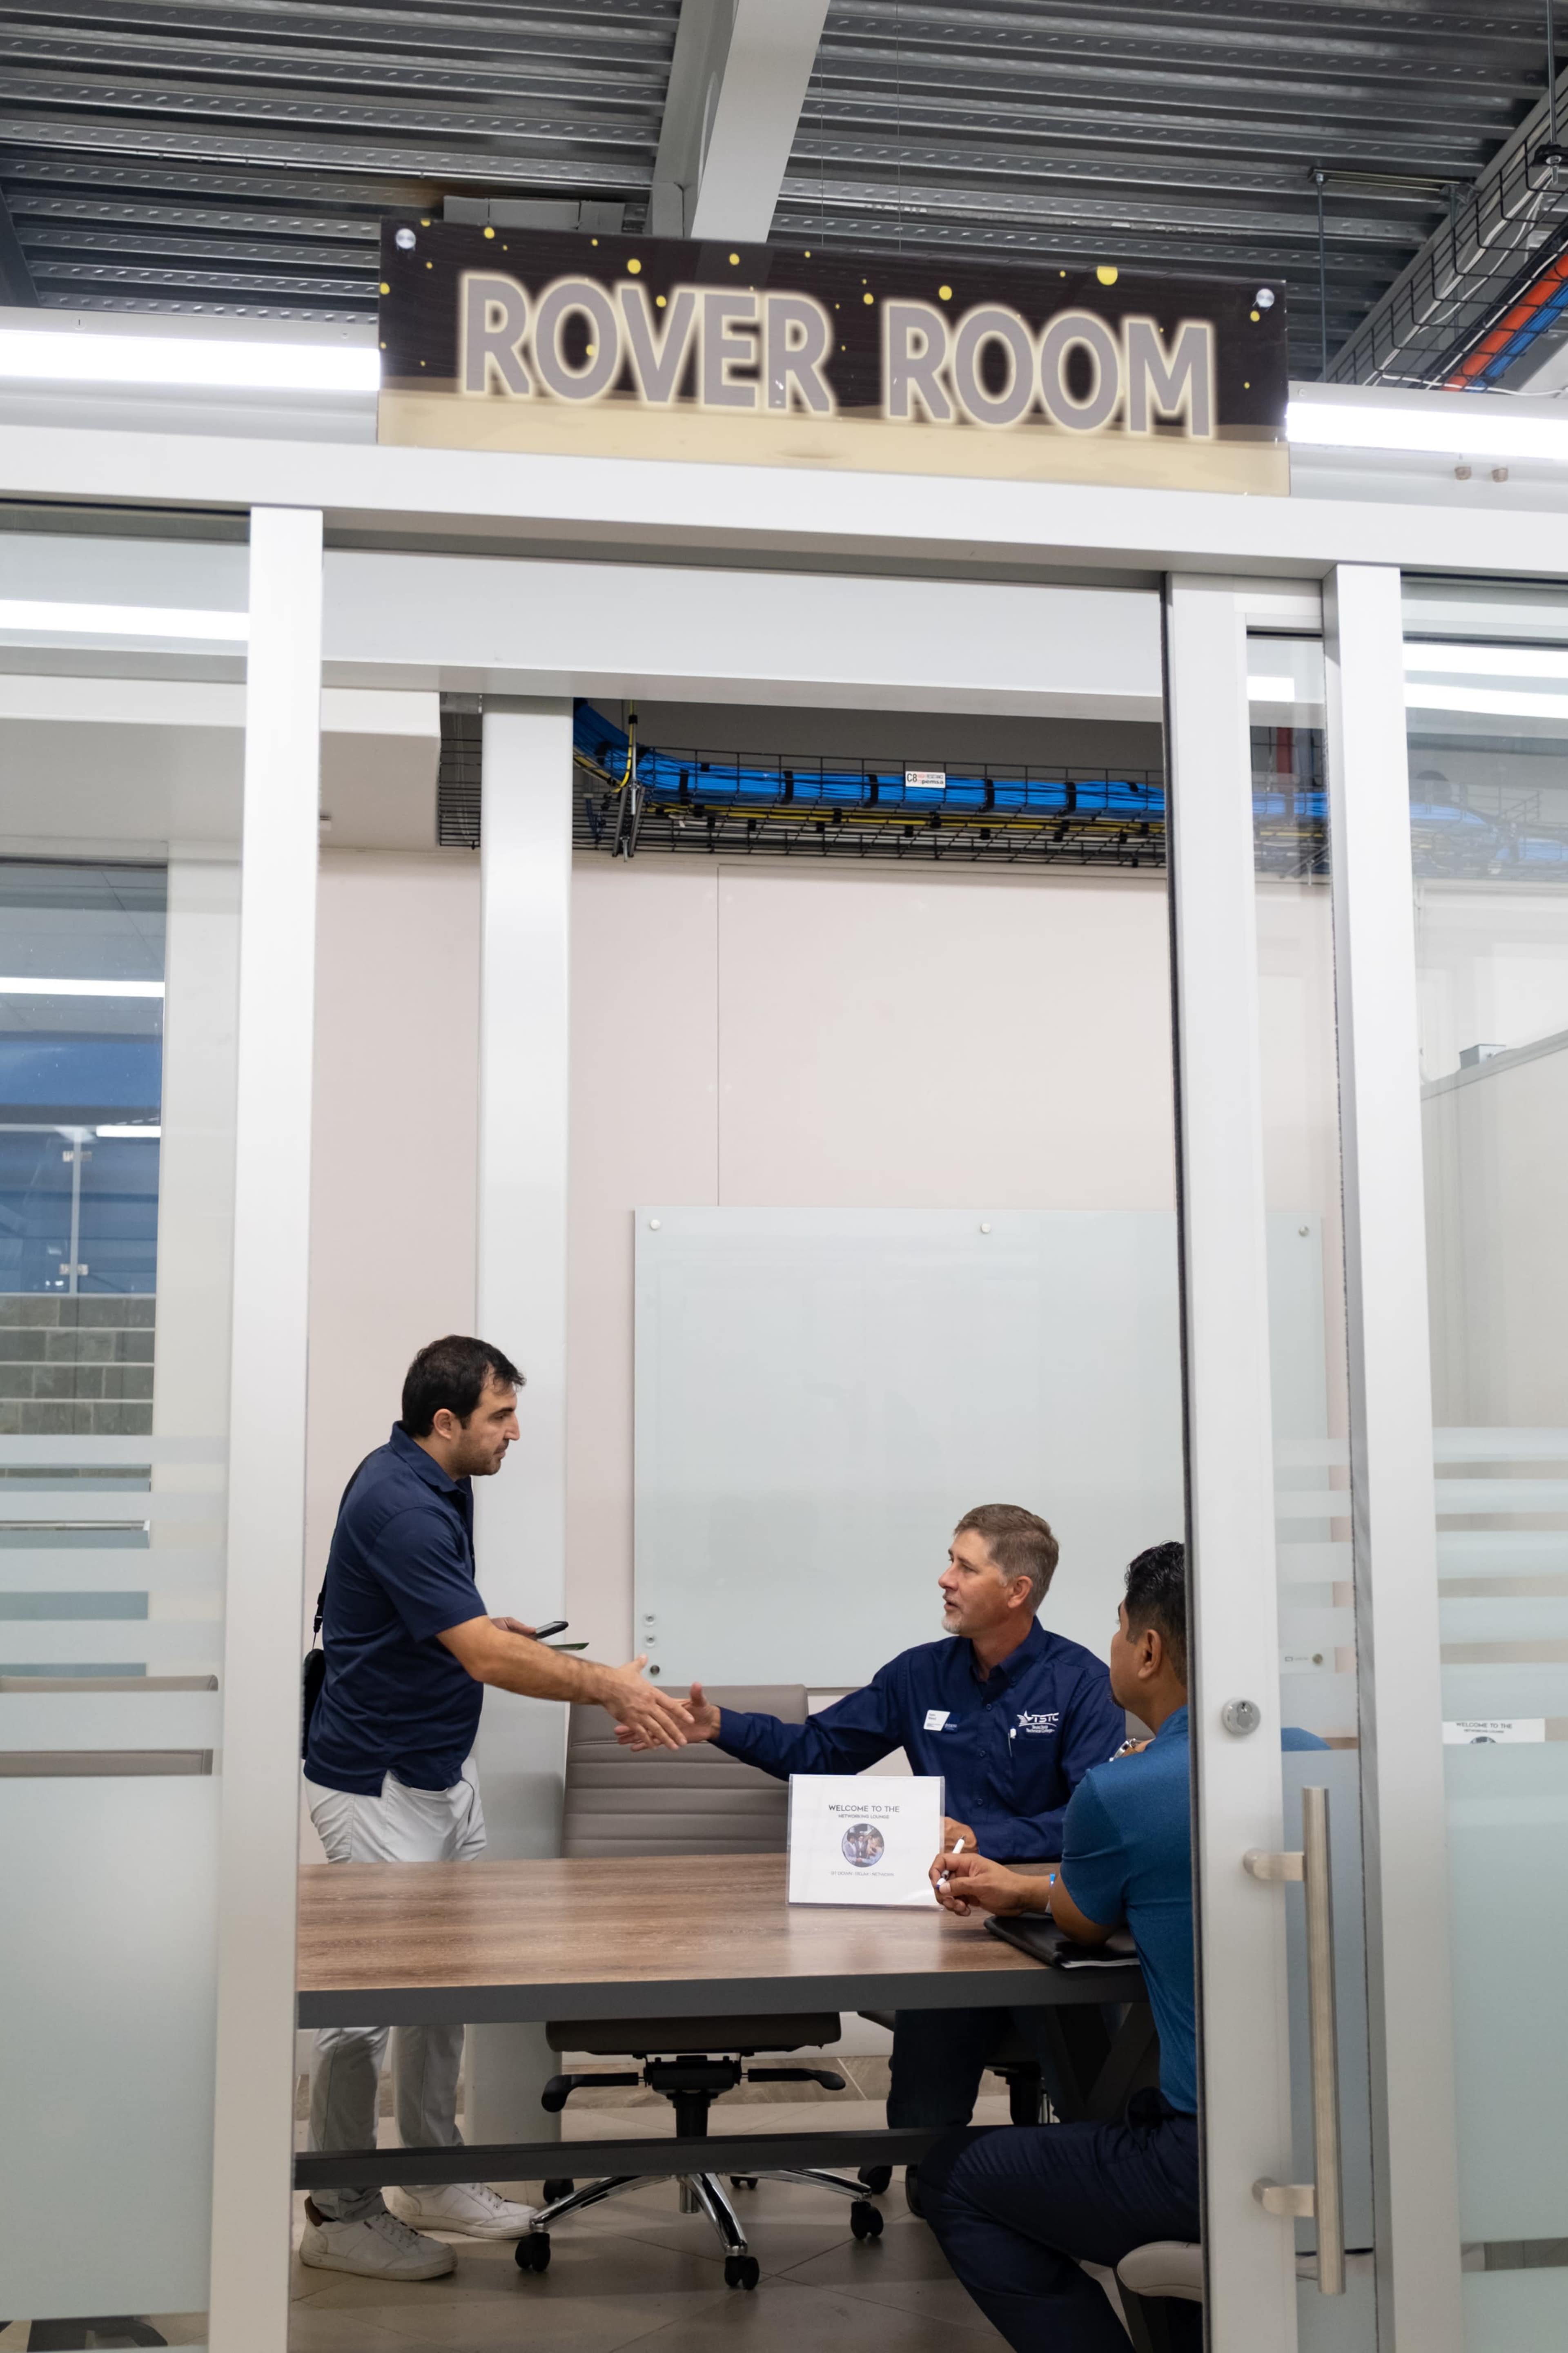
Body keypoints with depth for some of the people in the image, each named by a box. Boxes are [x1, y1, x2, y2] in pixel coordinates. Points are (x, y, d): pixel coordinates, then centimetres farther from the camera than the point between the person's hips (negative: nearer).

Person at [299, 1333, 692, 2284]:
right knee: (367, 1994, -1)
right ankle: (341, 2215, 13)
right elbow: (487, 1658, -30)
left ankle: (435, 2178, 28)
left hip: (444, 1771, 10)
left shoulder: (434, 1480, 6)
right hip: (377, 1785, -10)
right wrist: (611, 1686, -28)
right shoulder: (398, 1505, -25)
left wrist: (487, 1629, 9)